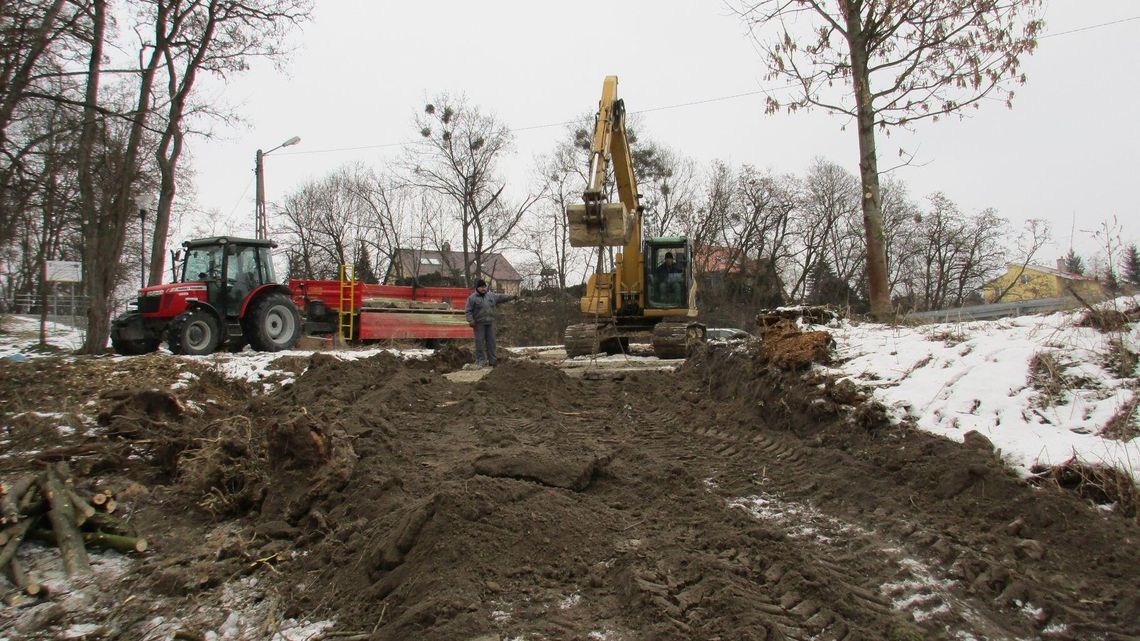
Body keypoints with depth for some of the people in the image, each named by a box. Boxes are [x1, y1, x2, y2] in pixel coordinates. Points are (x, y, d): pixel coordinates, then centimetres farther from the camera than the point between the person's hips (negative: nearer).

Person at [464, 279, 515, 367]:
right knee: (480, 342, -2)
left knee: (491, 341, 5)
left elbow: (501, 297, 17)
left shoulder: (491, 295, 13)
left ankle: (492, 360, 10)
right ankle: (480, 360, 4)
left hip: (490, 323, 4)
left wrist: (511, 296, 11)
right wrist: (470, 320, -14)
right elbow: (469, 311, -5)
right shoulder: (472, 298, -2)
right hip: (479, 324, -4)